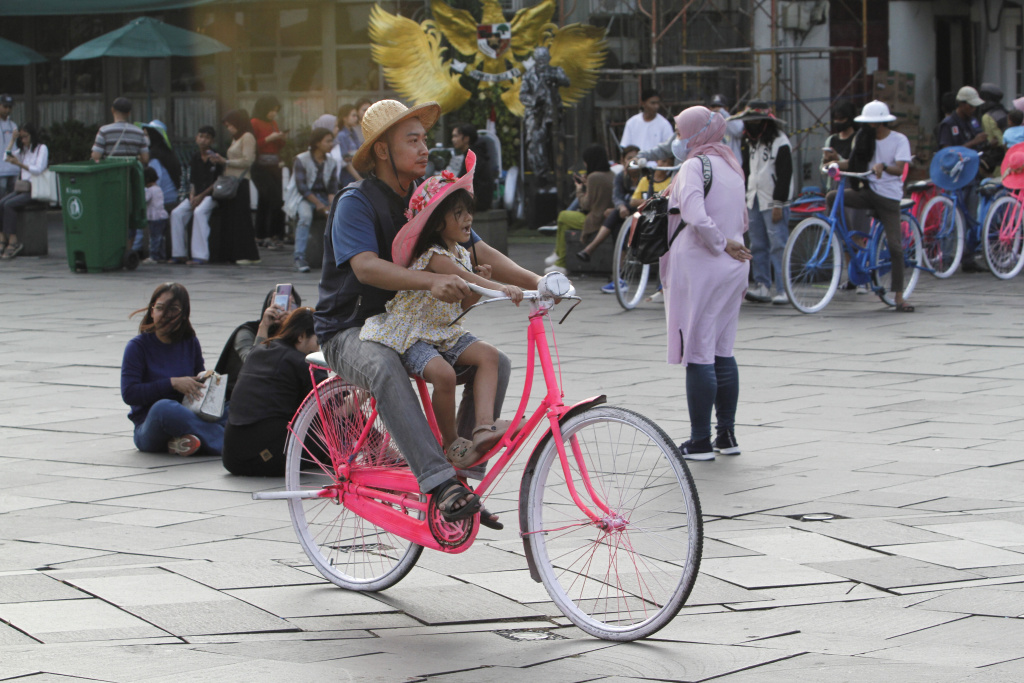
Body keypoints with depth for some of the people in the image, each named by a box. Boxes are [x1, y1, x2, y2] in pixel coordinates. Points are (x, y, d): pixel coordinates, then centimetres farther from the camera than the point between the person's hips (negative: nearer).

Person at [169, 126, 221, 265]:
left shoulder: (216, 157, -5)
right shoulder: (195, 158, 11)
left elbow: (219, 182, -8)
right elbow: (192, 181, 14)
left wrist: (201, 196, -13)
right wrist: (192, 197, -5)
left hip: (212, 195, -6)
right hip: (197, 195, 6)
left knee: (199, 212, -33)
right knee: (177, 213, -14)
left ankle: (201, 256, -35)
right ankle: (179, 254, -8)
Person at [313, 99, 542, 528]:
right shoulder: (355, 203, -14)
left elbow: (478, 252, 3)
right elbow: (366, 267, -31)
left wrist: (533, 281, -14)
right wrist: (432, 282, -46)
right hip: (350, 331, -7)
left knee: (493, 362, -13)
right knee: (385, 367, -40)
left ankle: (464, 475, -7)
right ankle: (440, 484, -46)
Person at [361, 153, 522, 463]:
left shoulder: (460, 254, 10)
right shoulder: (432, 255, -18)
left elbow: (463, 301, 13)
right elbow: (460, 276, -35)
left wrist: (481, 285, -6)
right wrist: (499, 288, -46)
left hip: (444, 331, 9)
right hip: (412, 333, -9)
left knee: (487, 354, -14)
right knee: (443, 373, -32)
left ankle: (484, 424, -26)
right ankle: (451, 443, -13)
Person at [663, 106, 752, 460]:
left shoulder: (695, 166, -12)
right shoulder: (731, 167, 15)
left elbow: (695, 217, -25)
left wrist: (721, 244, -13)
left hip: (699, 267, -8)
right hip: (732, 269, 8)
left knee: (697, 354, -4)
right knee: (722, 351, 14)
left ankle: (700, 441, -2)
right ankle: (727, 435, 16)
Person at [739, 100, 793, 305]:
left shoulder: (780, 142, -9)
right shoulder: (752, 142, 17)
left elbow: (784, 175, -13)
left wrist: (779, 204, -16)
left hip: (773, 203, -8)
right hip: (755, 201, 8)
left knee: (778, 246, -9)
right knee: (758, 246, 7)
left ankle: (783, 290, -9)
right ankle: (762, 287, 10)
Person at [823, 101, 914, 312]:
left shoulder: (899, 140, -7)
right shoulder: (866, 139, 9)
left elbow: (899, 168, -20)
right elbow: (854, 164, 5)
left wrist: (883, 166, -39)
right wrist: (837, 162, -13)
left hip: (889, 197, -5)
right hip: (869, 190, 5)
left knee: (895, 245, -10)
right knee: (832, 197, -20)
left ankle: (899, 297, -3)